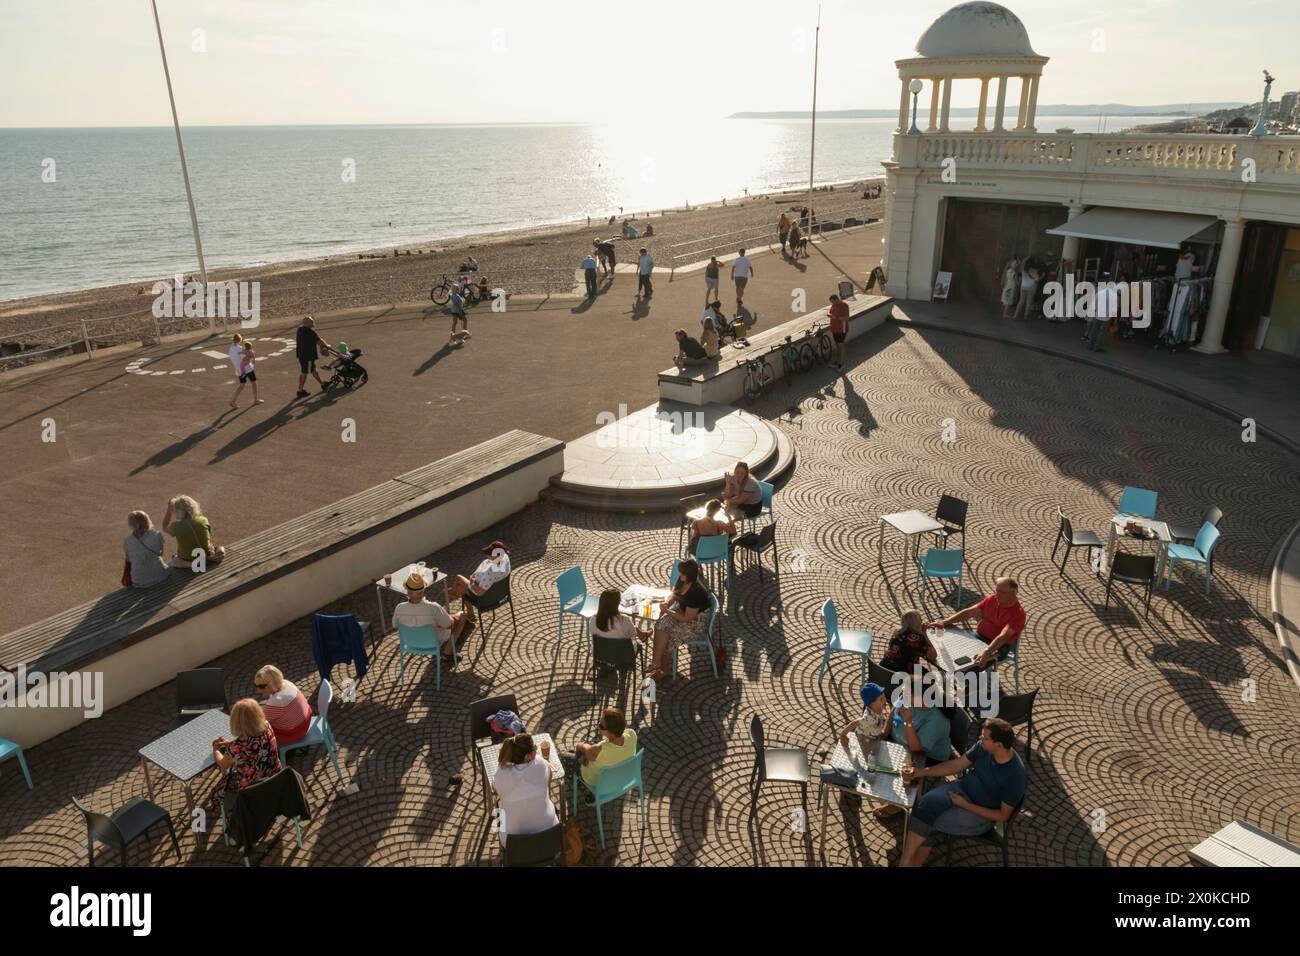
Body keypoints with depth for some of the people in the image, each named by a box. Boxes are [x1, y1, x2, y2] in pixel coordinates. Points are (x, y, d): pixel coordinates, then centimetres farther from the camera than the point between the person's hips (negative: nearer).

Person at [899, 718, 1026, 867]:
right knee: (926, 804, -22)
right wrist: (921, 772, -6)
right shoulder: (983, 747, -10)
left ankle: (907, 862, -4)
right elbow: (956, 765, 2)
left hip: (981, 814, -5)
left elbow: (1003, 816, -15)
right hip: (962, 788, 6)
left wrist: (965, 805, -18)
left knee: (928, 822, -22)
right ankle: (907, 862, -18)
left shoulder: (1014, 775, -25)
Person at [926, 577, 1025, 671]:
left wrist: (986, 652, -45)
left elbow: (1003, 636, -30)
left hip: (998, 647, -6)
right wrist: (945, 622, -8)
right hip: (979, 636, 6)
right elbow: (968, 612, 3)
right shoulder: (992, 599, 1)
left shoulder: (1018, 613, -18)